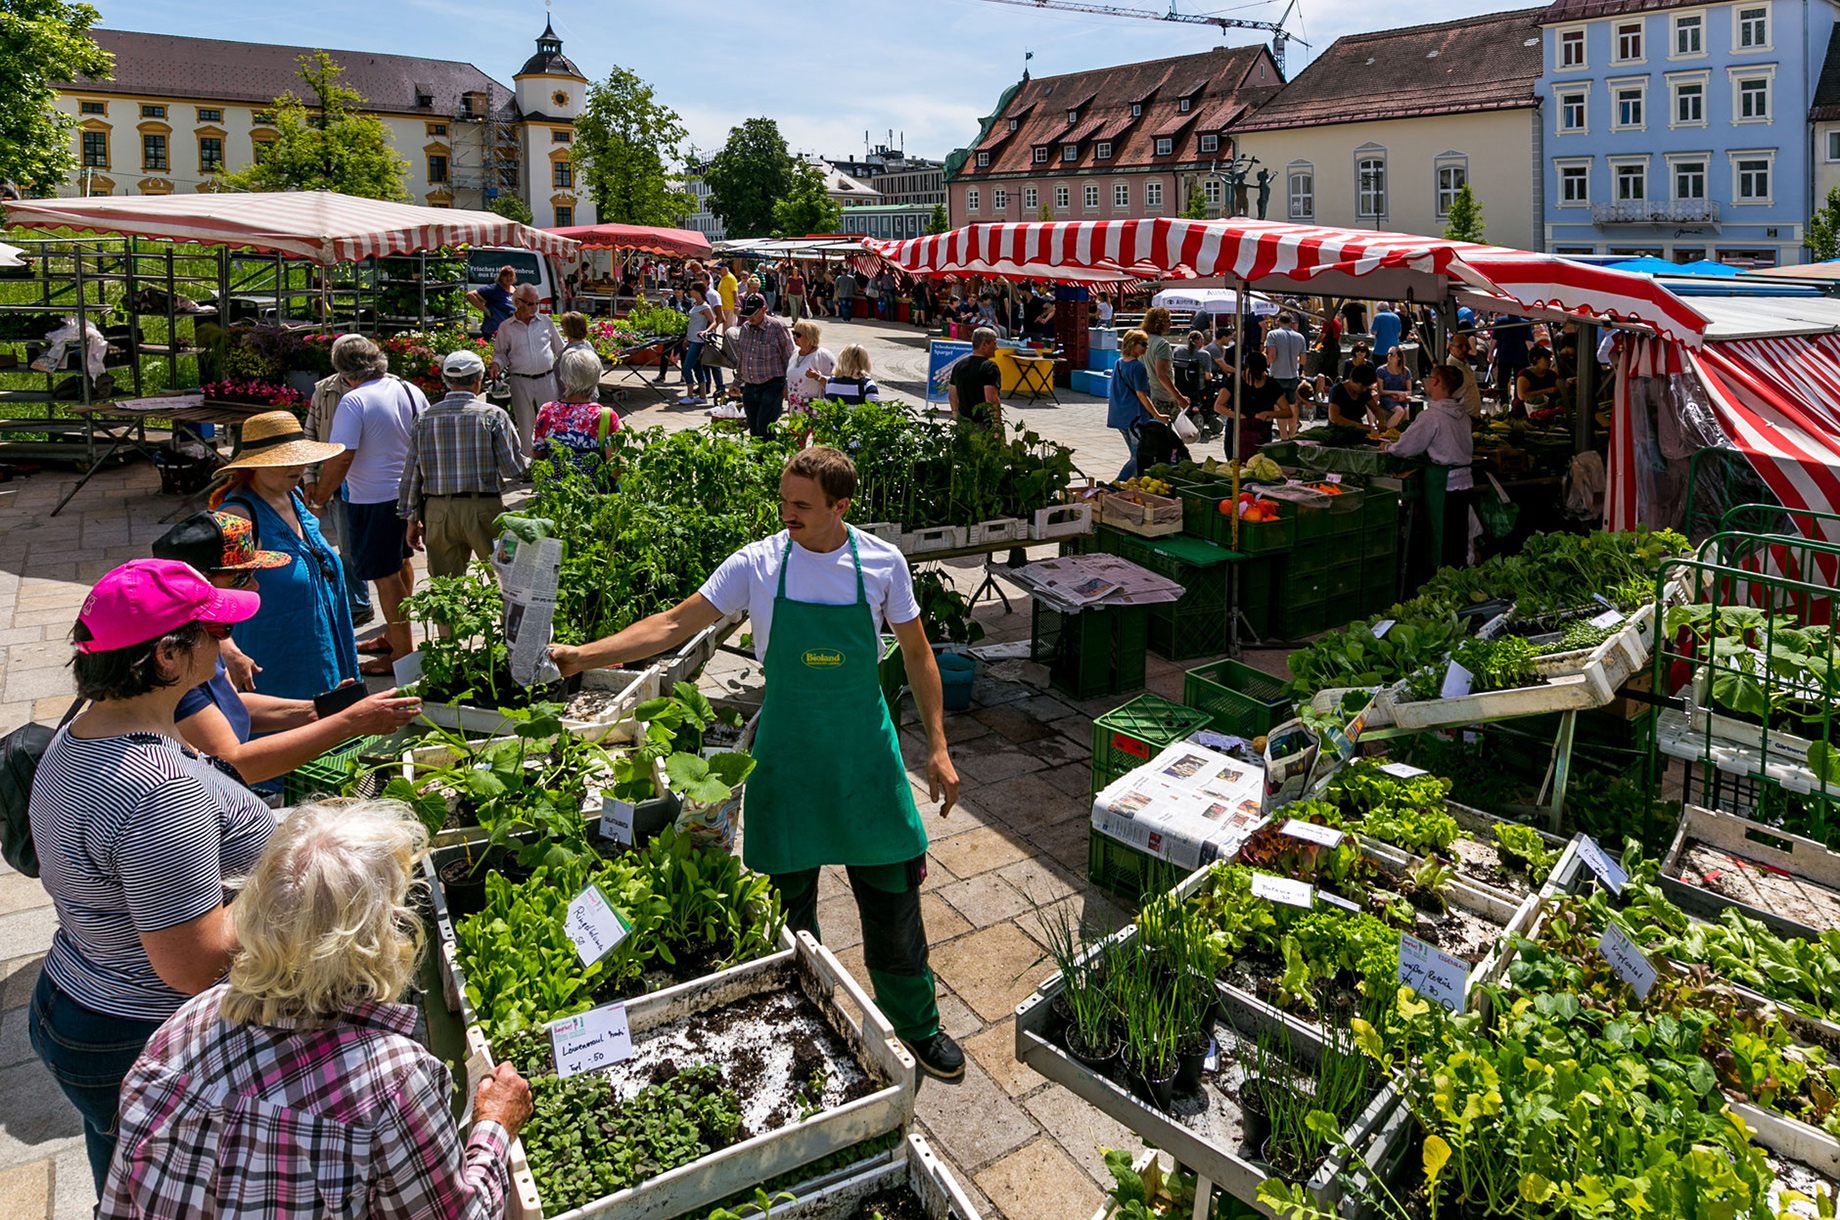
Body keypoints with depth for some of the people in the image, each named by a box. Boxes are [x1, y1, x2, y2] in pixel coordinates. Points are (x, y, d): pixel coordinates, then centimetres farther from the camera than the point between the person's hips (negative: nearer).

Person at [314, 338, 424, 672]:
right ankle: (394, 635, 37)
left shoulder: (354, 401, -17)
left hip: (374, 500, -8)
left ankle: (402, 653, 5)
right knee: (400, 564, 21)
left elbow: (340, 459, -20)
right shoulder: (410, 391, 4)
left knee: (385, 576, 0)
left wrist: (318, 499, -9)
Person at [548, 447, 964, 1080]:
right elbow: (673, 625, -6)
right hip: (785, 755, 0)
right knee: (787, 902, 10)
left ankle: (915, 1025, 30)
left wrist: (938, 747, -1)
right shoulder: (758, 564, -9)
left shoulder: (882, 564, -8)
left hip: (866, 754, 0)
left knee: (892, 898, 8)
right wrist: (583, 655, -15)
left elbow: (916, 654, 2)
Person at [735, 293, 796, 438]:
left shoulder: (777, 327, -7)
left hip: (772, 386, -6)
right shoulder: (744, 328, 11)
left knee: (764, 428, -15)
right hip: (750, 388, 6)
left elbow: (789, 357, -5)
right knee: (753, 430, 8)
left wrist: (787, 386, -8)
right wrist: (737, 381, 21)